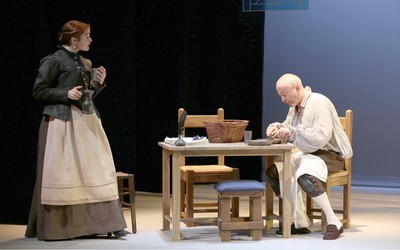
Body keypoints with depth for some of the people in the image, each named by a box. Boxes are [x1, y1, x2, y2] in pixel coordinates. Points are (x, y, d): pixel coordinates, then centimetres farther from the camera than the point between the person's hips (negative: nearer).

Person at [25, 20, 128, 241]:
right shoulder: (53, 61, -5)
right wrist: (66, 94, -16)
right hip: (63, 122, -7)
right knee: (61, 174, -3)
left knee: (98, 171, 1)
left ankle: (107, 223, 4)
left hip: (86, 121, 7)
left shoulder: (85, 63, 17)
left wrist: (99, 83, 6)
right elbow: (38, 91, -7)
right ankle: (55, 227, 8)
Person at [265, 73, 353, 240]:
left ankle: (334, 223, -25)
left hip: (331, 154, -10)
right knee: (274, 171, -5)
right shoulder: (295, 107, 12)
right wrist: (276, 127, -3)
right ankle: (300, 222, -4)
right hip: (308, 154, 10)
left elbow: (321, 136, -30)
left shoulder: (319, 103, -18)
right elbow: (288, 128, 20)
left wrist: (291, 132, -25)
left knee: (304, 176, -37)